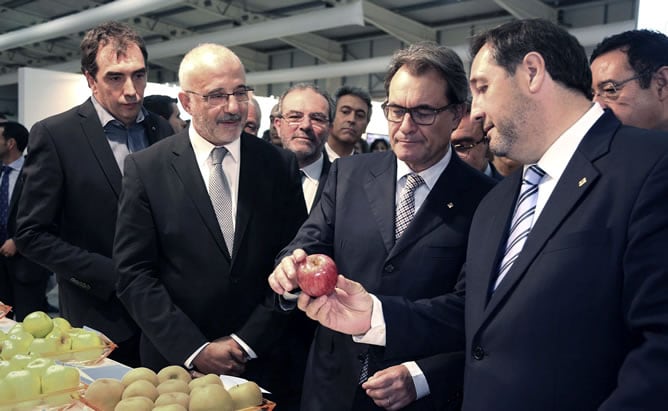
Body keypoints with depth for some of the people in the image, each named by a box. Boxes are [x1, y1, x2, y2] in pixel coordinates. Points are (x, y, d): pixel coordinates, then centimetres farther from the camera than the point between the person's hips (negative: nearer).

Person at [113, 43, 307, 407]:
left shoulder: (280, 165, -3)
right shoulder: (145, 168, -6)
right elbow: (134, 274, -7)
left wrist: (246, 342, -9)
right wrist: (194, 349, -13)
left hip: (263, 362, 1)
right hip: (176, 363, -1)